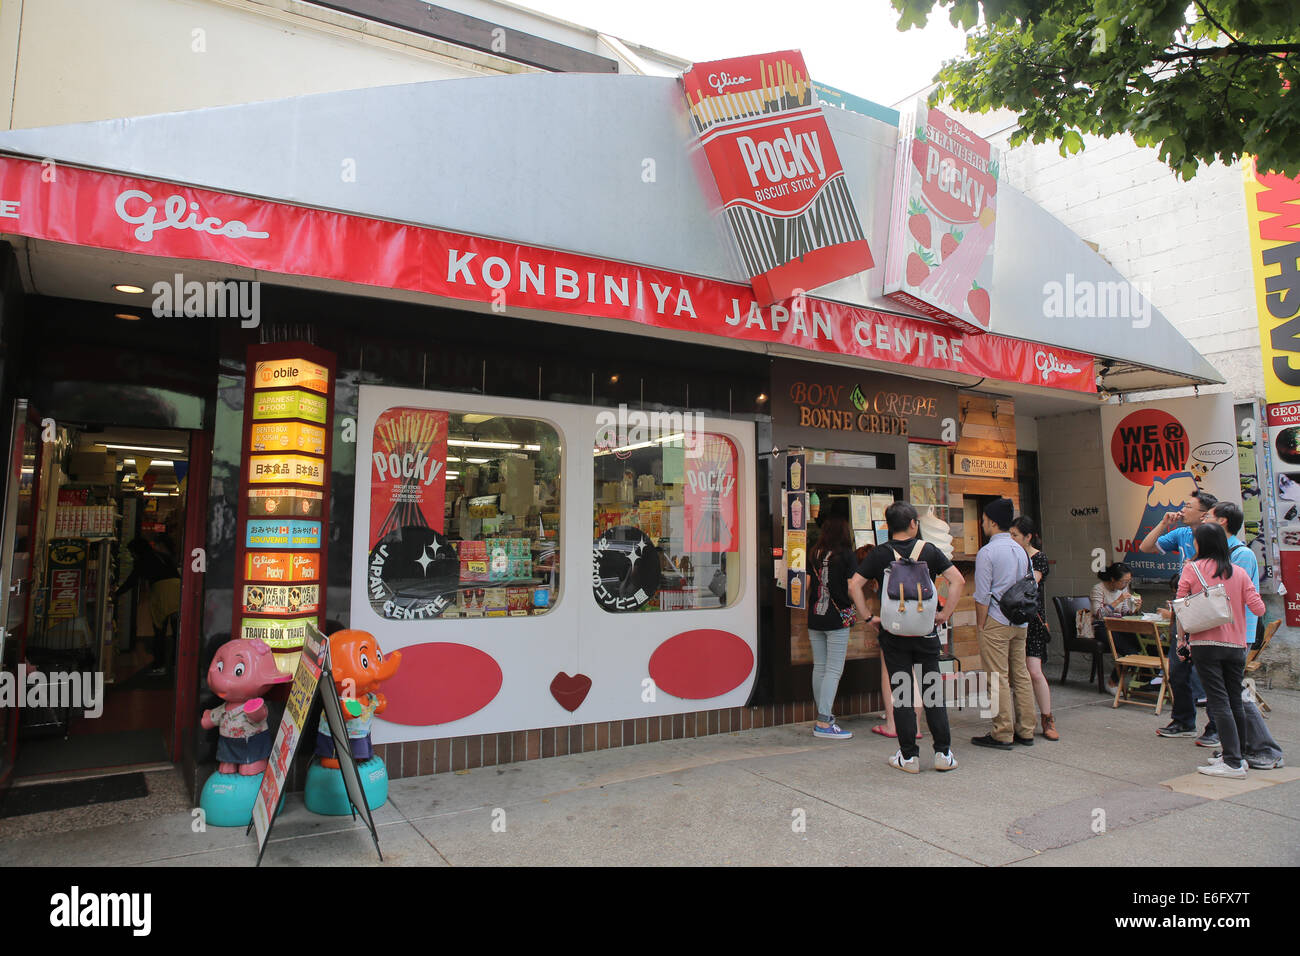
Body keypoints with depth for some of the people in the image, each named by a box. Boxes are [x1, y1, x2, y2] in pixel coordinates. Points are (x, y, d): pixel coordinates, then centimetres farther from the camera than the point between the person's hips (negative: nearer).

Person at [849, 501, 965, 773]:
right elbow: (958, 580, -5)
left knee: (901, 693, 5)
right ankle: (943, 753, 16)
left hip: (893, 631, -1)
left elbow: (854, 585, -8)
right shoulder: (929, 550, -1)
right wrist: (945, 613, 0)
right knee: (933, 689, 11)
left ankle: (908, 756, 10)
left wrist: (868, 617, -1)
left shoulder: (879, 554, -3)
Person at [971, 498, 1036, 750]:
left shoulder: (987, 552, -12)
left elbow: (982, 595, -14)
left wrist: (980, 625, -7)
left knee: (999, 678, -3)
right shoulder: (1021, 550, 11)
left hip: (995, 623, -7)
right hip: (1020, 621, 8)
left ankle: (1002, 734, 1)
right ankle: (1025, 731, 19)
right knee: (1021, 675, 12)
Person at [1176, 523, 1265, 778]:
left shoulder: (1192, 569, -4)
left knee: (1218, 702, -4)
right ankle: (1237, 754, 24)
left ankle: (1233, 762, -6)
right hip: (1236, 645, 4)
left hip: (1206, 644, -4)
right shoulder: (1239, 573, 5)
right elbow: (1258, 608, 2)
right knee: (1235, 701, 14)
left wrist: (1181, 640, 4)